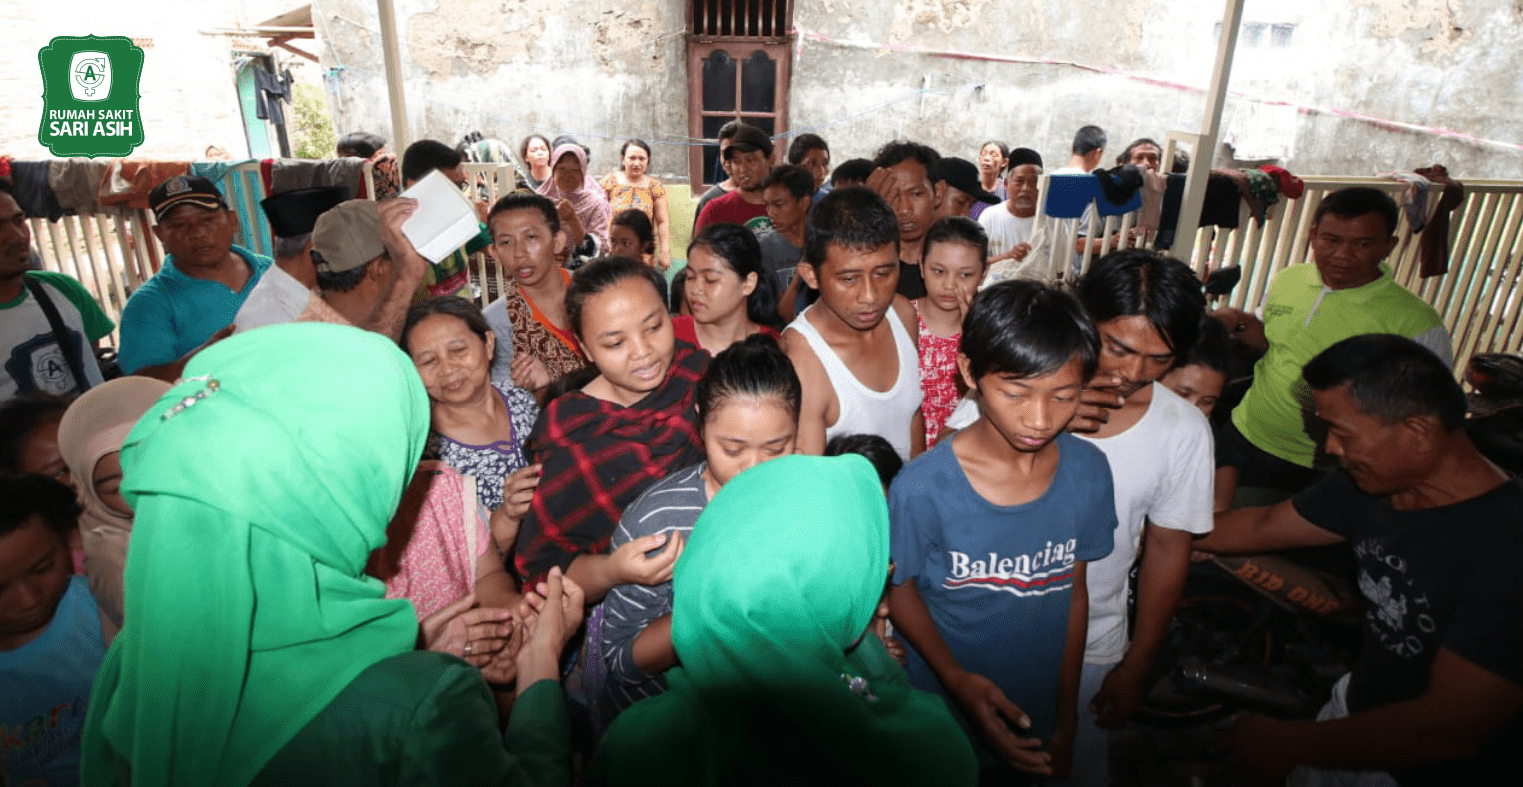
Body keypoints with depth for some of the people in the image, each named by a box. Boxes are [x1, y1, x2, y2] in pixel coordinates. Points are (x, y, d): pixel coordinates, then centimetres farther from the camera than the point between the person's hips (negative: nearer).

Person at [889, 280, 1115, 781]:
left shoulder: (1089, 471, -14)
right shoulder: (921, 489, -27)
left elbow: (1074, 594, -4)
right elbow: (899, 587, -11)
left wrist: (1066, 721, 3)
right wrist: (956, 678, -25)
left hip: (1037, 712, 3)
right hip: (941, 717, -3)